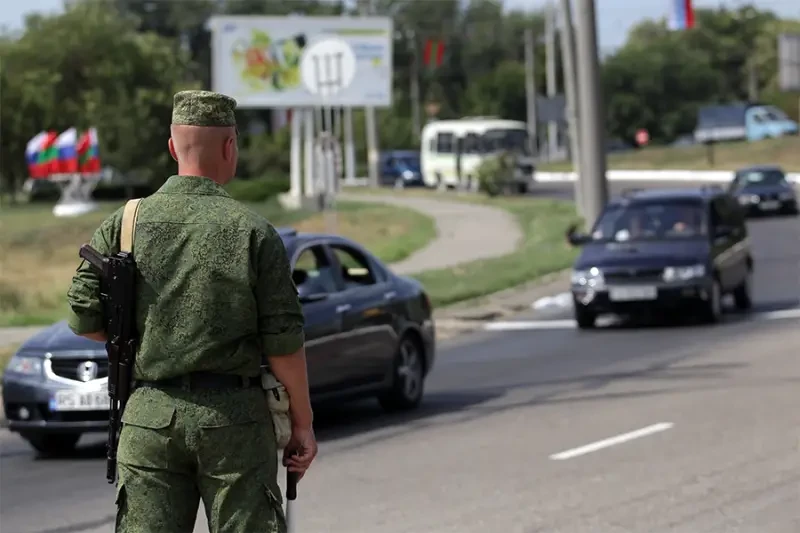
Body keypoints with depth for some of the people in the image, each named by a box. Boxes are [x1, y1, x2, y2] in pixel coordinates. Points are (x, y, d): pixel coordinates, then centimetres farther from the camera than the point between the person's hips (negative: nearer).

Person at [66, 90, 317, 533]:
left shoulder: (123, 226, 1)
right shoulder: (252, 231, -5)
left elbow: (84, 318, 0)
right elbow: (284, 341, -6)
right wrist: (302, 423, 3)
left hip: (149, 416, 2)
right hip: (234, 415, -2)